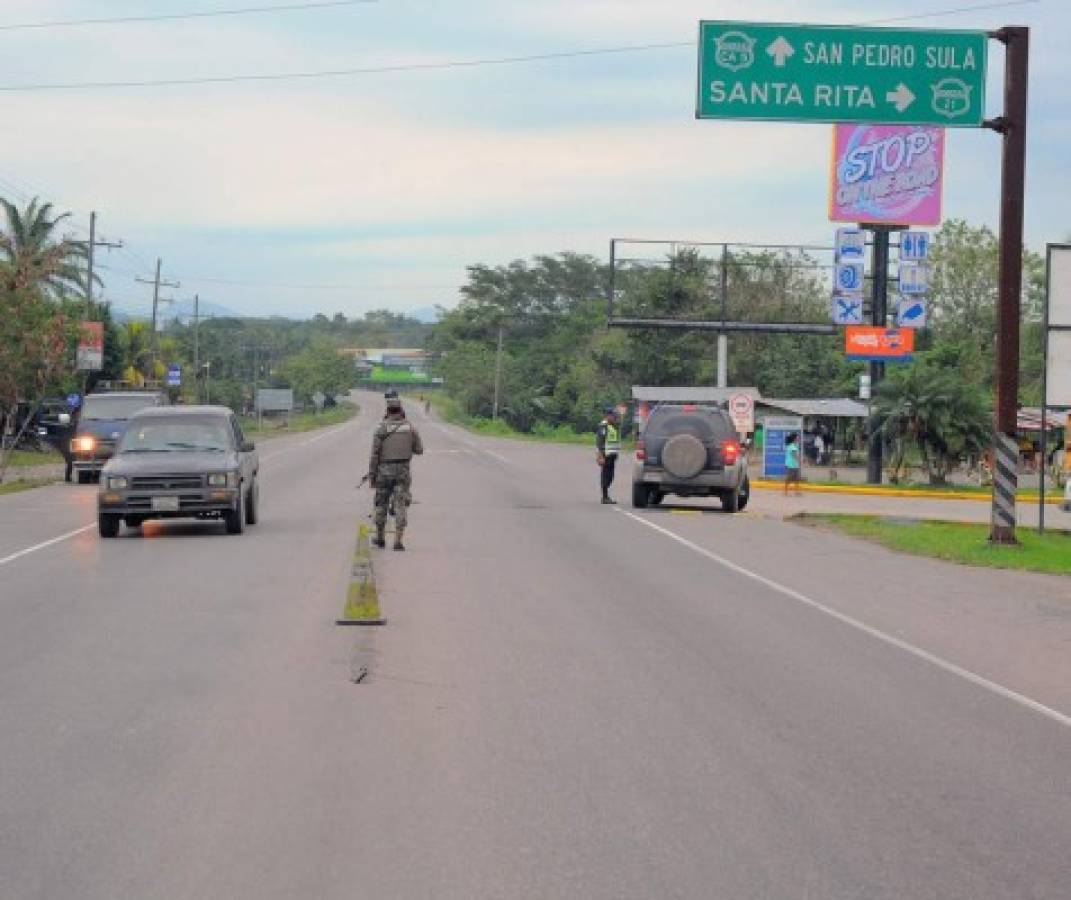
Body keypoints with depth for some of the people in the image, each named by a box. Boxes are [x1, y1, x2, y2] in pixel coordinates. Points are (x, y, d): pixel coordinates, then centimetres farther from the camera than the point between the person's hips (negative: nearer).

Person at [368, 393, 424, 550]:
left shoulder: (382, 428, -7)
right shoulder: (410, 427, 0)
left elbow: (375, 453, -8)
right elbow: (419, 449, 6)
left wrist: (372, 475, -2)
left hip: (385, 470, -1)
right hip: (403, 470, 1)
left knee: (381, 503, 15)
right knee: (400, 505, -1)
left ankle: (380, 537, 25)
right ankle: (398, 541, -10)